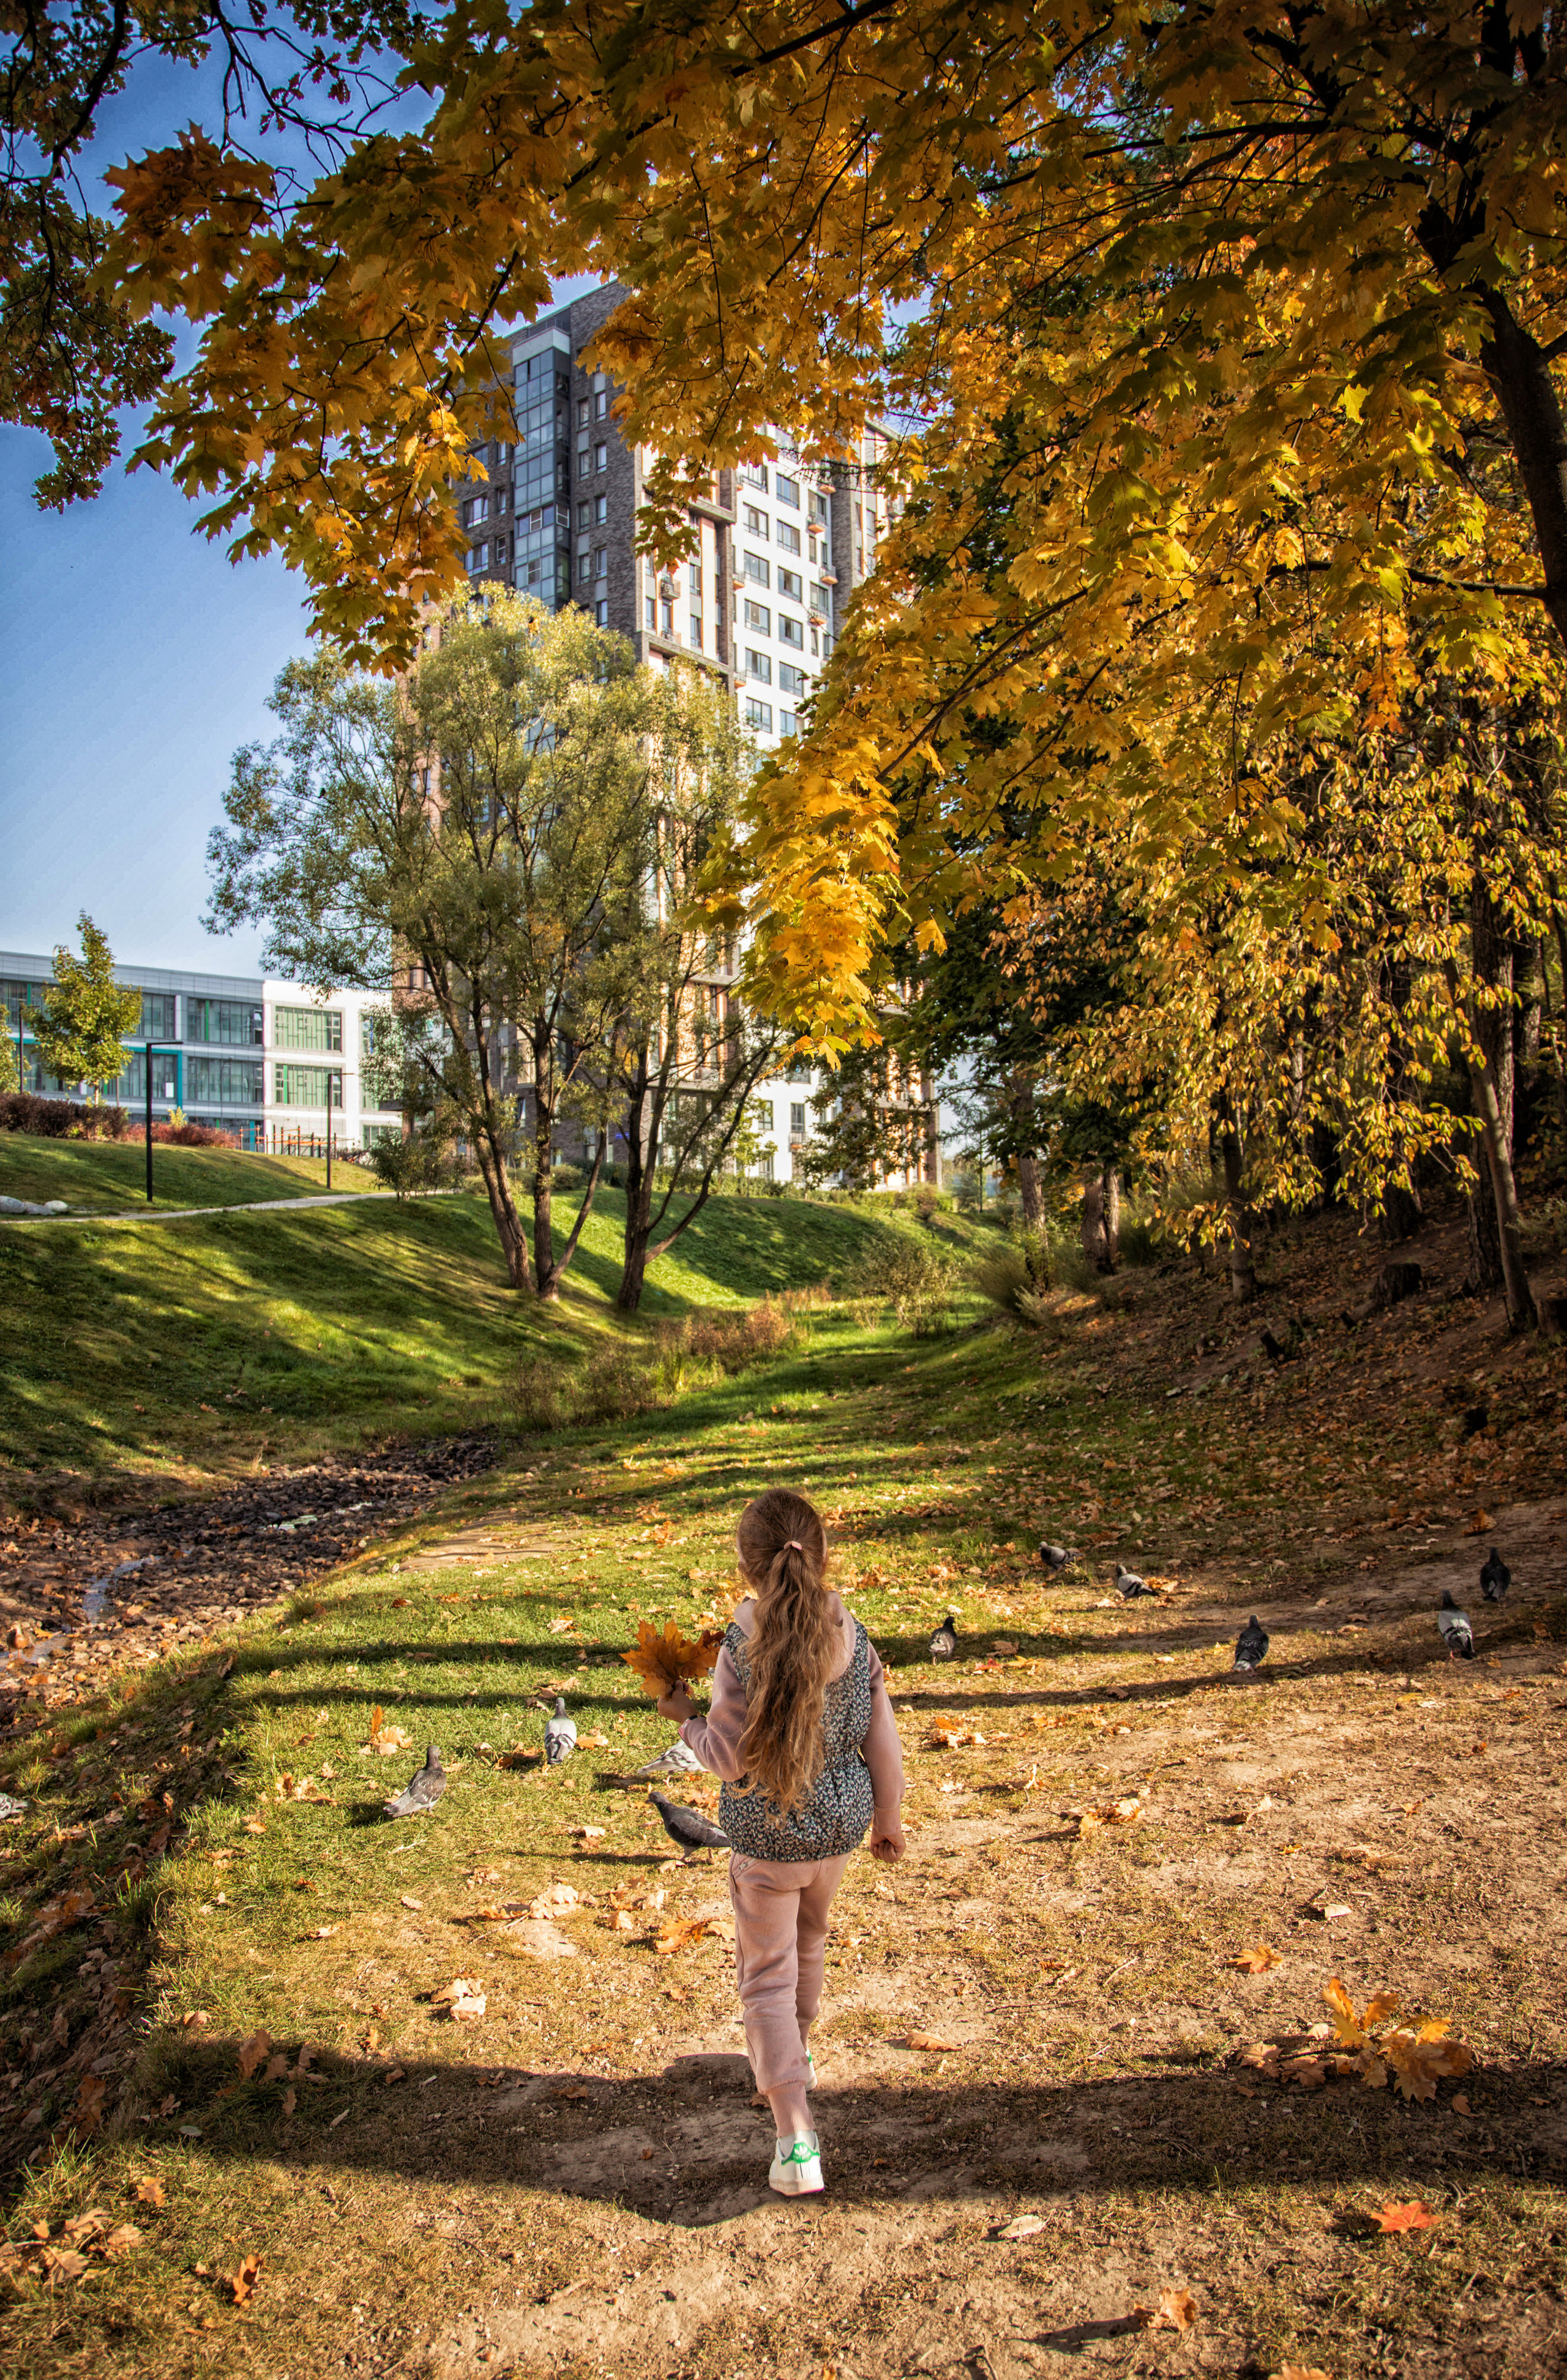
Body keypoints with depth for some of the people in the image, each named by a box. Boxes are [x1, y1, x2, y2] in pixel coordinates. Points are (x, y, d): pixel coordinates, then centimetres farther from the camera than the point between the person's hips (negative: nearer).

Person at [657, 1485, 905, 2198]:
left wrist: (686, 1716, -2)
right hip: (838, 1826, 5)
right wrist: (886, 1817, 12)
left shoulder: (743, 1651, -24)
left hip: (766, 1837, -4)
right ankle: (795, 2053, 54)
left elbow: (730, 1758, -19)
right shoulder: (855, 1640, -12)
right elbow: (882, 1740, -3)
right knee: (808, 1940, 30)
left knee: (768, 1975, 11)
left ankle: (796, 2136, 4)